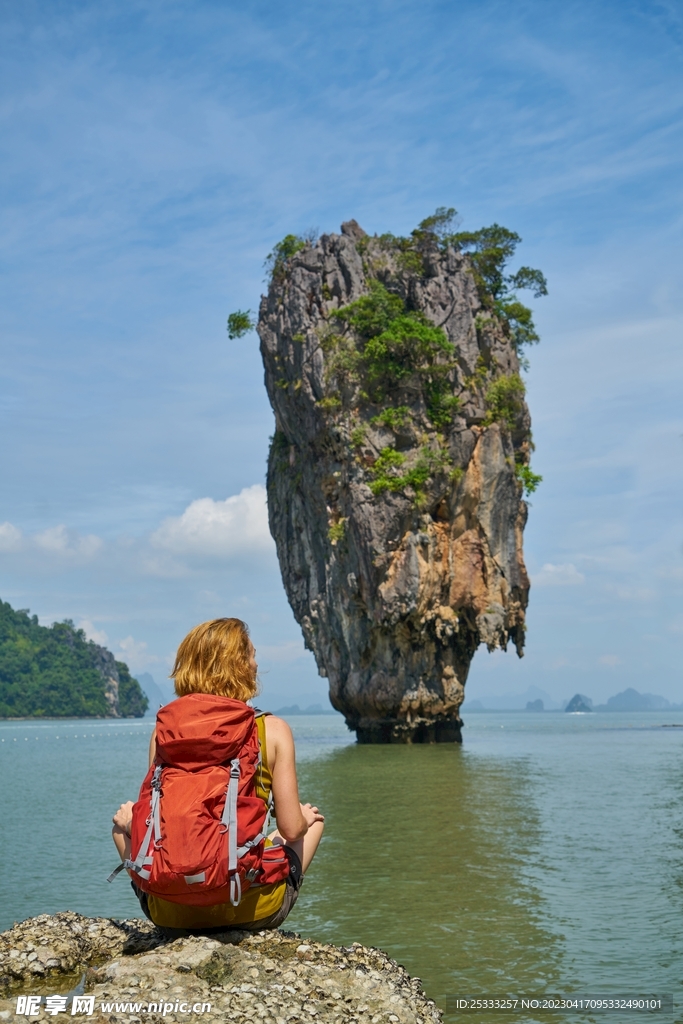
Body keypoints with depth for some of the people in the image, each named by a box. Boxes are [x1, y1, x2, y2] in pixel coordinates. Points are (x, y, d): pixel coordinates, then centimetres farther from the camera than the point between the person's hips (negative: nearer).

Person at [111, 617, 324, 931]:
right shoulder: (273, 730, -7)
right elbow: (291, 829, -7)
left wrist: (130, 821, 20)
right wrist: (305, 817, 16)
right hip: (251, 910, -1)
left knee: (122, 822, 32)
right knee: (313, 822, 28)